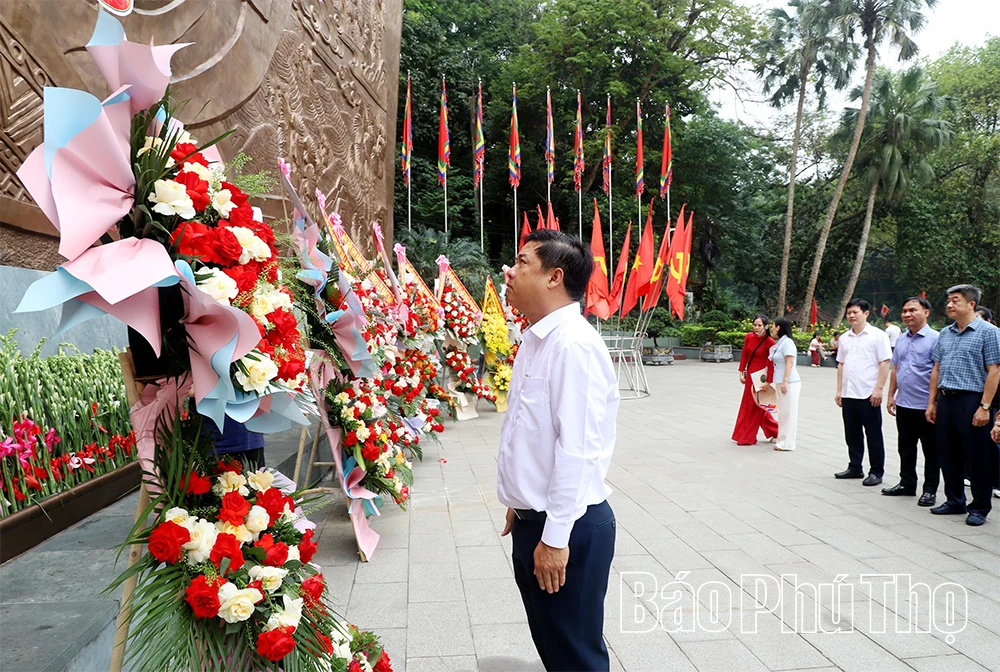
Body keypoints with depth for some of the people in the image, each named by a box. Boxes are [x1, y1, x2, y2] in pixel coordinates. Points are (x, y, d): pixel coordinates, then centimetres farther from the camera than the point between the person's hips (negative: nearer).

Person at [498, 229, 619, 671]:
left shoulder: (573, 345, -21)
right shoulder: (535, 340, 8)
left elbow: (577, 448, -24)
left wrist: (555, 537, -21)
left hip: (567, 528, -9)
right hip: (533, 520, 9)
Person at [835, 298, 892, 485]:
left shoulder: (878, 335, -5)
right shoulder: (845, 338, 11)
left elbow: (885, 363, -9)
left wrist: (878, 389, -15)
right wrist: (839, 390, 11)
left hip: (868, 395, -6)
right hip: (848, 394, 6)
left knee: (873, 435, 4)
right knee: (852, 434, 13)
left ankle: (876, 472, 13)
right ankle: (855, 468, 24)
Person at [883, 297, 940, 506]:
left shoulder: (935, 339, -10)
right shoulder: (901, 340, 11)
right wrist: (891, 395, 13)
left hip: (925, 406, -7)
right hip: (903, 403, 7)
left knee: (930, 450, 6)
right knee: (905, 447, 16)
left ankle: (930, 489, 16)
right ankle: (907, 484, 28)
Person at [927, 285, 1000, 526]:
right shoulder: (945, 334, 13)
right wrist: (932, 402, 11)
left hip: (972, 401, -6)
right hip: (945, 400, 6)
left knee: (977, 458, 2)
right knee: (948, 456, 13)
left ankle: (980, 508, 14)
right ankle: (955, 501, 26)